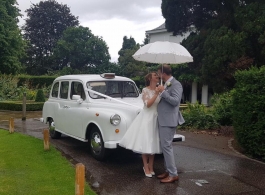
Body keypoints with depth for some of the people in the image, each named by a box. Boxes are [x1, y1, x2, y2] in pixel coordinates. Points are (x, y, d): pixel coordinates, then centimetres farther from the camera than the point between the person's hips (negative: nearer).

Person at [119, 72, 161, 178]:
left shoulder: (159, 90, 9)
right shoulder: (145, 90, -5)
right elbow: (148, 104, -17)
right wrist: (156, 94, -19)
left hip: (156, 118, 5)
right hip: (146, 118, -5)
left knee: (153, 143, 9)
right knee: (145, 143, -1)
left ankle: (151, 167, 21)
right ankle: (146, 168, 10)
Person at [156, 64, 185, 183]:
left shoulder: (176, 84, -12)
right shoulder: (166, 84, 14)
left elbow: (175, 101, -23)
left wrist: (163, 92, -21)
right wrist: (161, 92, 15)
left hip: (169, 120, -9)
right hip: (163, 120, 10)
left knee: (166, 146, -8)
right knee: (164, 146, 13)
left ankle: (173, 174, -2)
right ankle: (168, 171, 23)